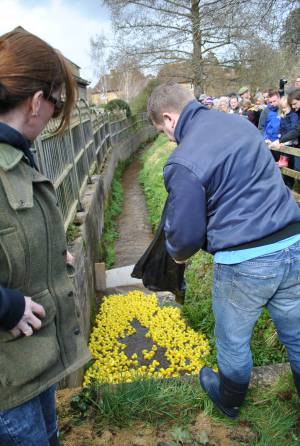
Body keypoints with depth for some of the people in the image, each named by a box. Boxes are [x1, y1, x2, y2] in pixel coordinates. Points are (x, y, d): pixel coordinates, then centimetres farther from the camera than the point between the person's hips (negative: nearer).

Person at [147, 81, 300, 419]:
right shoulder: (240, 122, 7)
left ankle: (229, 401, 48)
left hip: (244, 263, -6)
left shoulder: (183, 163, -17)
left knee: (233, 340, 20)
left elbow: (186, 234, -12)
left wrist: (177, 253, 11)